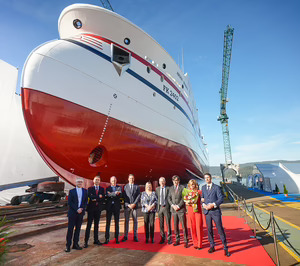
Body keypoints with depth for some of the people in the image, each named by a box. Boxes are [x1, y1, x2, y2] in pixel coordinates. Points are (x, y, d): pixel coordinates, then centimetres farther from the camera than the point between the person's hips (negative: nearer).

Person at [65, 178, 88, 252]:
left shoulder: (85, 191, 6)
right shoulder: (71, 191, -1)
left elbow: (86, 201, 6)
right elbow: (69, 202, -6)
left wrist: (82, 208, -10)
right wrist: (77, 209, -14)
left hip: (80, 212, 3)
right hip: (72, 213, -3)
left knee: (78, 229, 9)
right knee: (70, 229, 1)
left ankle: (75, 244, 19)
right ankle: (68, 245, 10)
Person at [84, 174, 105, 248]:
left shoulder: (102, 189, 7)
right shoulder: (90, 189, 1)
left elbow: (102, 199, -5)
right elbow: (90, 196, -16)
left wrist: (95, 199, -14)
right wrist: (98, 196, -17)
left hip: (98, 209, 3)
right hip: (91, 209, -3)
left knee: (96, 225, 12)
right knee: (89, 225, -2)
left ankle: (96, 240, 22)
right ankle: (86, 241, 4)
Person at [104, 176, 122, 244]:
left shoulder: (119, 188, 7)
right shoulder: (108, 188, 8)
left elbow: (120, 195, -8)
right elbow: (107, 195, -8)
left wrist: (111, 194, -18)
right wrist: (115, 193, -18)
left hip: (116, 207, 0)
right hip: (109, 207, 0)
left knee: (116, 223, 6)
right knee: (108, 222, 3)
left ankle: (117, 238, 15)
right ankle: (107, 238, 12)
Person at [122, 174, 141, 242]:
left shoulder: (137, 187, 8)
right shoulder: (125, 186, 8)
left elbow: (138, 196, 1)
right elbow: (124, 196, 2)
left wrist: (134, 204, -11)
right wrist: (128, 204, -9)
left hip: (134, 206, 0)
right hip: (127, 206, 0)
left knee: (135, 221, 4)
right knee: (126, 221, 3)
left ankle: (135, 236, 12)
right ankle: (125, 236, 12)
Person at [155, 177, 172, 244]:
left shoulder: (168, 189, -1)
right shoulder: (157, 189, 10)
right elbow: (156, 198, 10)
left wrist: (170, 207, -6)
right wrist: (157, 207, 3)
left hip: (166, 207, -3)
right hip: (160, 207, 3)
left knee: (168, 223, 2)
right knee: (161, 224, 10)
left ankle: (169, 238, 15)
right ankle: (162, 238, 24)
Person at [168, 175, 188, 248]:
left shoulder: (182, 188, -3)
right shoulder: (171, 188, 10)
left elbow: (184, 199, -8)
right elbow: (169, 198, 9)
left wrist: (178, 206, -12)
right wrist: (172, 205, -5)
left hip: (181, 209, -4)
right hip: (173, 210, 4)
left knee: (184, 226, 0)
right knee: (175, 226, 10)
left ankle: (186, 241, 12)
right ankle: (177, 240, 23)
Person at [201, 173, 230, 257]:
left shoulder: (216, 187, -6)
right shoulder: (203, 187, 9)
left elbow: (221, 199, -10)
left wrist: (213, 205, -20)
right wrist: (204, 204, -6)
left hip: (215, 211, -4)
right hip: (207, 212, 4)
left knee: (220, 229, 3)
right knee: (209, 230, 10)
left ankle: (225, 248, 18)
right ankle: (212, 246, 26)